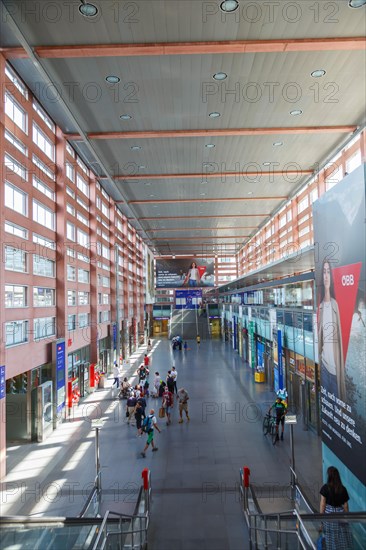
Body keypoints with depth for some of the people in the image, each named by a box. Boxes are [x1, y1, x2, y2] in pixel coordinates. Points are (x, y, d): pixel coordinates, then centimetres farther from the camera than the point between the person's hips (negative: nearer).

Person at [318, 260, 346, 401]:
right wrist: (319, 357, -1)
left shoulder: (335, 304, -1)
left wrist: (340, 366, -1)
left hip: (336, 364, 0)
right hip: (324, 363, 1)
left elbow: (340, 335, 1)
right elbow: (319, 338, 5)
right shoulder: (320, 306, 1)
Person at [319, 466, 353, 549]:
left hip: (328, 514, -2)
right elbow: (345, 505, 1)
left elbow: (322, 503, -8)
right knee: (342, 536, 11)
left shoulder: (325, 488, -11)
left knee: (331, 536, 9)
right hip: (340, 514, 2)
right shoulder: (343, 489, -5)